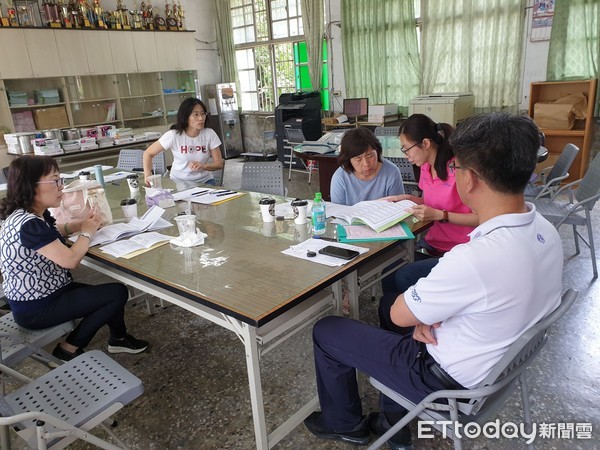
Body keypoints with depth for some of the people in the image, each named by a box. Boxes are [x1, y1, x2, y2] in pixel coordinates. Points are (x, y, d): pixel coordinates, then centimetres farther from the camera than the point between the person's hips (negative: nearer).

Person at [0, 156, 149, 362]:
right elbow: (70, 260, -30)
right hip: (36, 308, -9)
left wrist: (80, 224, 3)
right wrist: (87, 232, -10)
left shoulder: (35, 214, 2)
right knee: (118, 293, -7)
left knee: (112, 291, 13)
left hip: (42, 293, 9)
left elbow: (52, 232, 23)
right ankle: (69, 349, 4)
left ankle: (118, 339, 31)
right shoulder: (28, 224, -28)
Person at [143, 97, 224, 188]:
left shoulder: (209, 134, -10)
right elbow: (148, 153, -5)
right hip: (178, 182, -1)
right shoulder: (174, 135, -13)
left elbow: (219, 163, -7)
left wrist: (203, 166, -27)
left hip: (204, 181, 1)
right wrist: (148, 176, -20)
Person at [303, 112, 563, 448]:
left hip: (450, 382, -8)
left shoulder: (474, 259, -38)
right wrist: (428, 315, -9)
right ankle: (393, 423, 35)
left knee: (326, 332, 4)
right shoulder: (545, 232, -9)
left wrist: (421, 319, -2)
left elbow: (400, 315, -22)